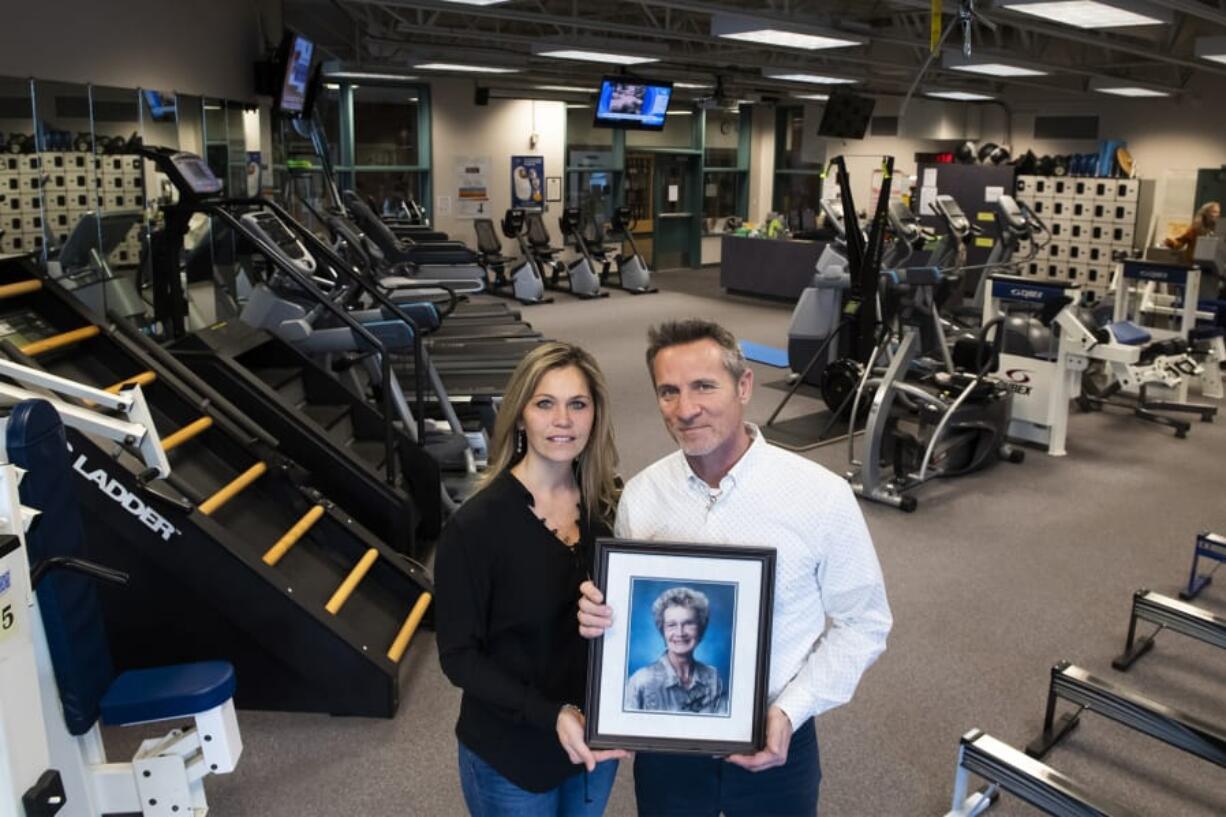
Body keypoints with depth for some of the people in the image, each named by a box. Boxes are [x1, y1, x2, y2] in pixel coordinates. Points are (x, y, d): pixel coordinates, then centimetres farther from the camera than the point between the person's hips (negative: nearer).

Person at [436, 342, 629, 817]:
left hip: (596, 736, 5)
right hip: (511, 752, -4)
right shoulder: (477, 523, -21)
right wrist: (551, 715, -24)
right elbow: (459, 656, -16)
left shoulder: (605, 506, -6)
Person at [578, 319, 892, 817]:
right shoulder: (639, 495, -7)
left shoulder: (821, 495, -15)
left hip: (772, 741, -2)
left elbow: (862, 622, -6)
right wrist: (600, 616, -17)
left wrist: (790, 711, -15)